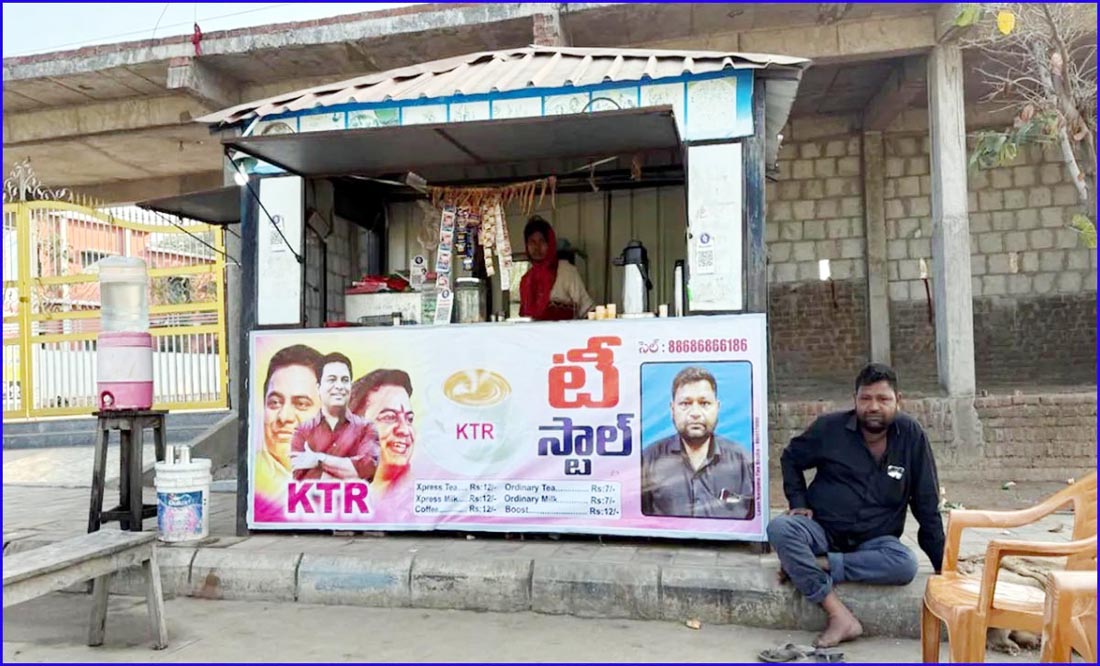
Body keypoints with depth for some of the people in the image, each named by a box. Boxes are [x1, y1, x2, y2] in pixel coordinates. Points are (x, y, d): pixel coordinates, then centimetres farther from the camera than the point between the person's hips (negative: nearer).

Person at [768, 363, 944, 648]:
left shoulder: (911, 435, -5)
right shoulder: (830, 427, -6)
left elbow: (927, 504, 1)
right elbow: (790, 459, 11)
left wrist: (942, 564, 0)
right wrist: (799, 503, -2)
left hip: (874, 541, 0)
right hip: (822, 530, 0)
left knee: (905, 565, -32)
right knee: (780, 528, -31)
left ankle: (808, 565, -22)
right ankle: (840, 615, -30)